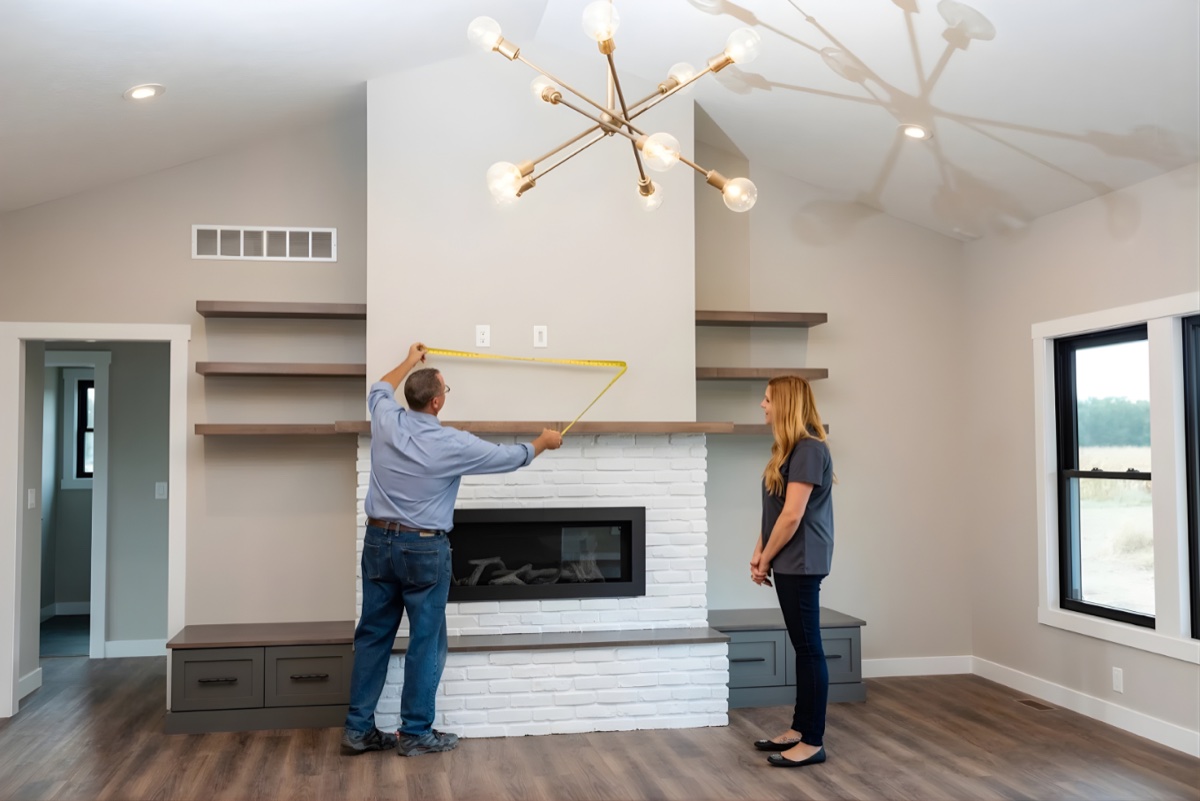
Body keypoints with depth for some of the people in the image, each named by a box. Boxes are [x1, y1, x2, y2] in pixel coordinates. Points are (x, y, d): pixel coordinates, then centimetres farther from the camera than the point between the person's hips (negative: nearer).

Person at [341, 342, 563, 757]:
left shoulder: (386, 423, -3)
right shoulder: (453, 444, -14)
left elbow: (379, 390, 24)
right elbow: (511, 457, 0)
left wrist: (408, 362, 40)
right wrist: (544, 441, 19)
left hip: (378, 542, 6)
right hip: (423, 550, -5)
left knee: (373, 635, 10)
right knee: (426, 642, 5)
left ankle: (358, 728, 15)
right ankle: (415, 733, 11)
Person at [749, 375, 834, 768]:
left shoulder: (809, 449, -17)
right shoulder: (788, 449, 14)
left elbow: (792, 516, -20)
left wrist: (765, 559, -10)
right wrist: (759, 552, 5)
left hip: (801, 563, -10)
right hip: (788, 563, 10)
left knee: (809, 649, -3)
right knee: (801, 647, 14)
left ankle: (813, 742, 4)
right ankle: (799, 729, 23)